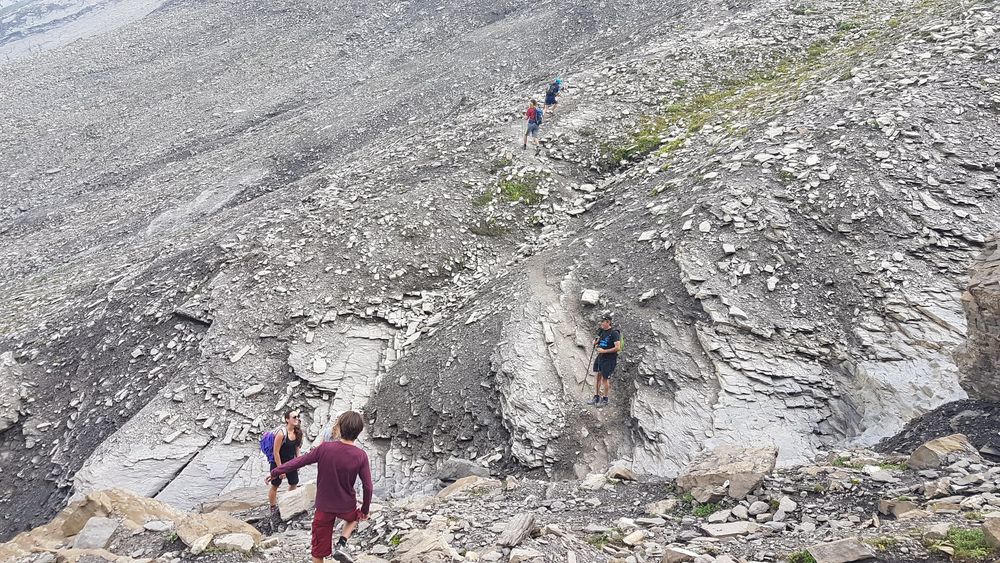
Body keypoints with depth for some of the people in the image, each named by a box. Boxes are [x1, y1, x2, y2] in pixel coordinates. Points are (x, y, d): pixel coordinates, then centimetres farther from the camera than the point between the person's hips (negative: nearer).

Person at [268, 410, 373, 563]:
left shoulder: (324, 448, -16)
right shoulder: (361, 456, -16)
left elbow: (298, 461, -7)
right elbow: (368, 487, -11)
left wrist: (275, 472, 8)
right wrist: (365, 510, 6)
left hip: (324, 507, 0)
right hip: (347, 507, 0)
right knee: (355, 516, 34)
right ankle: (341, 544, 11)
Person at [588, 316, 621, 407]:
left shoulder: (614, 333, -15)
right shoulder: (602, 331, 8)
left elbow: (617, 347, -21)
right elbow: (596, 341, 25)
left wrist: (604, 351, -20)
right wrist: (596, 343, 0)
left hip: (609, 359, -7)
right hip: (600, 357, 7)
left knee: (605, 379, 1)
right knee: (597, 376, 8)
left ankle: (605, 399, 16)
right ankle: (596, 397, 20)